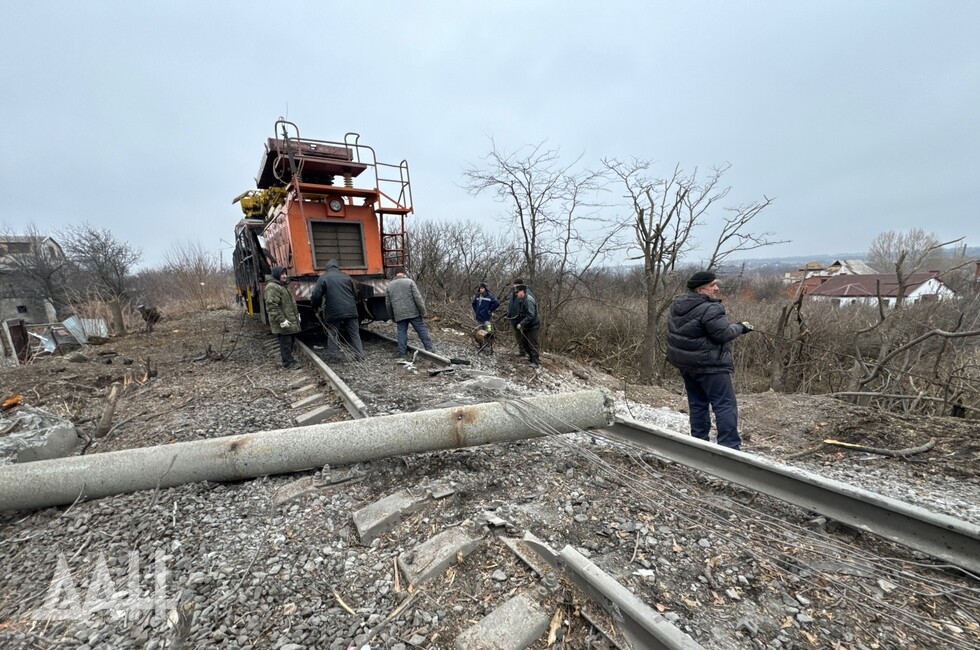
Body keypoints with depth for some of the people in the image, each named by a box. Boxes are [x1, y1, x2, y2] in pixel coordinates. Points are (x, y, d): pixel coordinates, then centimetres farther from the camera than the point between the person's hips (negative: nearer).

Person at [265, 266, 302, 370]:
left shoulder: (282, 286, 19)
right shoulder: (272, 287, -16)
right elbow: (272, 306, -23)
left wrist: (296, 314, 24)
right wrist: (281, 320, -25)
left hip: (289, 320, 10)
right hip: (282, 323, -10)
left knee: (289, 341, 17)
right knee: (286, 342, -5)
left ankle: (289, 359, 28)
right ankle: (288, 363, 2)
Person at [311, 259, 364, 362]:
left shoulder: (323, 278, 1)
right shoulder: (346, 276, 9)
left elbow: (316, 295, -3)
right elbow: (355, 294, 12)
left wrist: (315, 307, 16)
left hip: (334, 312, -2)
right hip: (350, 310, 2)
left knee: (333, 334, 11)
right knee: (355, 334, 8)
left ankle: (332, 356, 13)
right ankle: (360, 355, 8)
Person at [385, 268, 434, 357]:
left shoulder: (389, 285, 12)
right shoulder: (409, 281, 0)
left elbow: (388, 303, 14)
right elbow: (418, 298, -8)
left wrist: (392, 317, 23)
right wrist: (423, 311, -5)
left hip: (399, 314, 3)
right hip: (413, 312, -2)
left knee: (402, 332, 9)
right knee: (422, 330, 4)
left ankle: (402, 352, 8)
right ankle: (429, 348, 6)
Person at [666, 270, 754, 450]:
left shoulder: (678, 304, 7)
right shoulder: (709, 308, -20)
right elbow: (724, 334, -18)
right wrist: (741, 327, -1)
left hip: (684, 362, 9)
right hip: (708, 364, -9)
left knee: (697, 403, 16)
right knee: (725, 405, 0)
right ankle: (730, 446, 2)